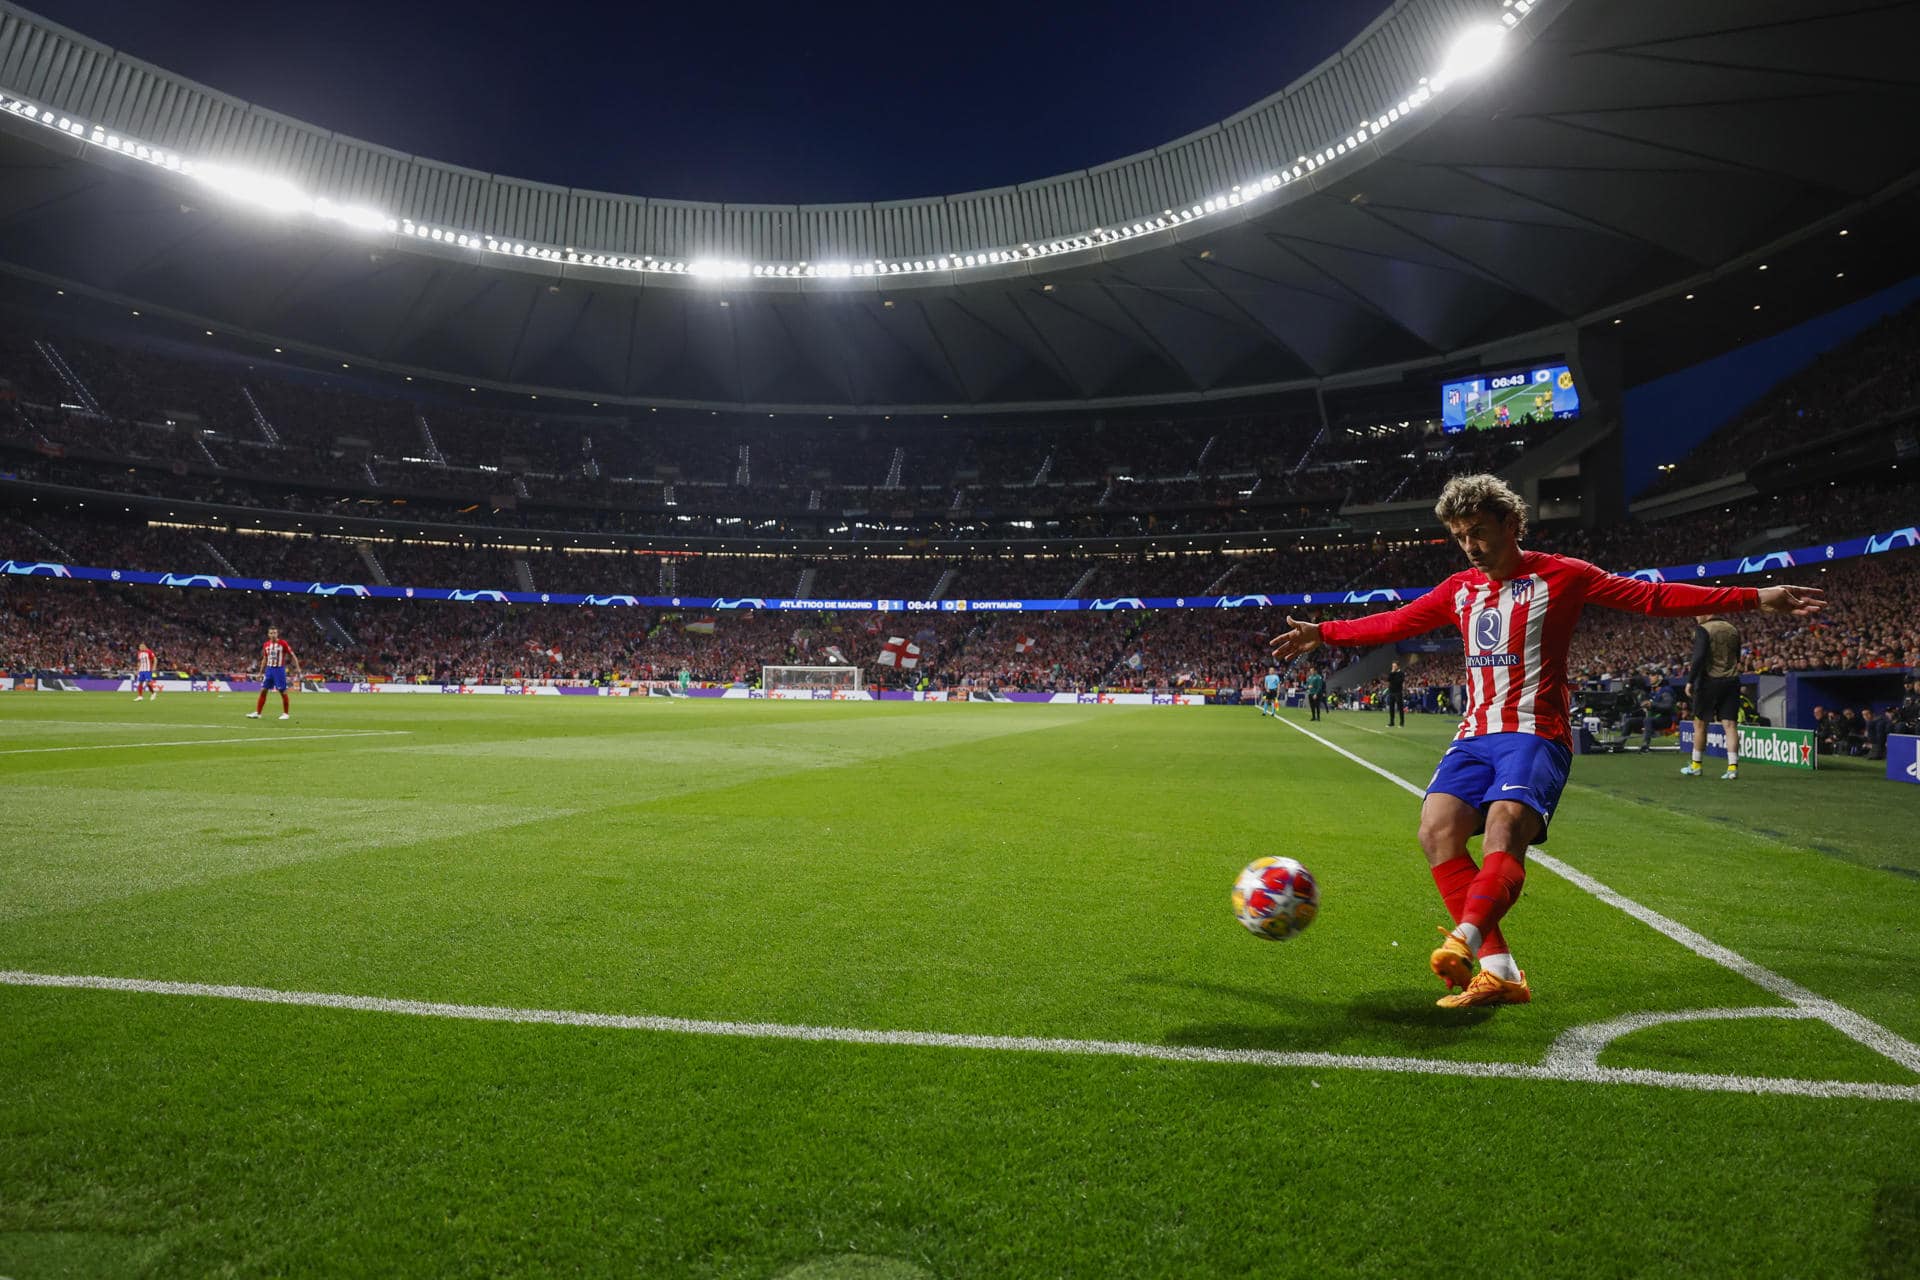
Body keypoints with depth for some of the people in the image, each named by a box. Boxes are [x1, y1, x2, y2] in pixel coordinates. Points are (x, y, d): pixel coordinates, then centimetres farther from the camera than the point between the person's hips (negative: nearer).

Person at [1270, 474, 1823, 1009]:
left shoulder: (1559, 575, 4)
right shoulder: (1460, 589, 18)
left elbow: (1653, 597, 2)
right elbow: (1395, 623, 28)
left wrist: (1756, 598, -4)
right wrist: (1322, 633, 30)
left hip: (1536, 734, -5)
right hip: (1475, 734, 5)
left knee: (1504, 828, -31)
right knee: (1437, 828, -19)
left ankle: (1464, 940, -53)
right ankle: (1500, 973, -20)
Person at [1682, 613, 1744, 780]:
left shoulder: (1703, 629, -9)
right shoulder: (1733, 629, 12)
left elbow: (1699, 657, -18)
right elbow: (1737, 658, 19)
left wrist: (1690, 680, -15)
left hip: (1709, 681, -5)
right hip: (1731, 681, 5)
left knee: (1700, 723, 8)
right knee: (1729, 724, 2)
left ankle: (1696, 766, 16)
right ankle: (1733, 767, -6)